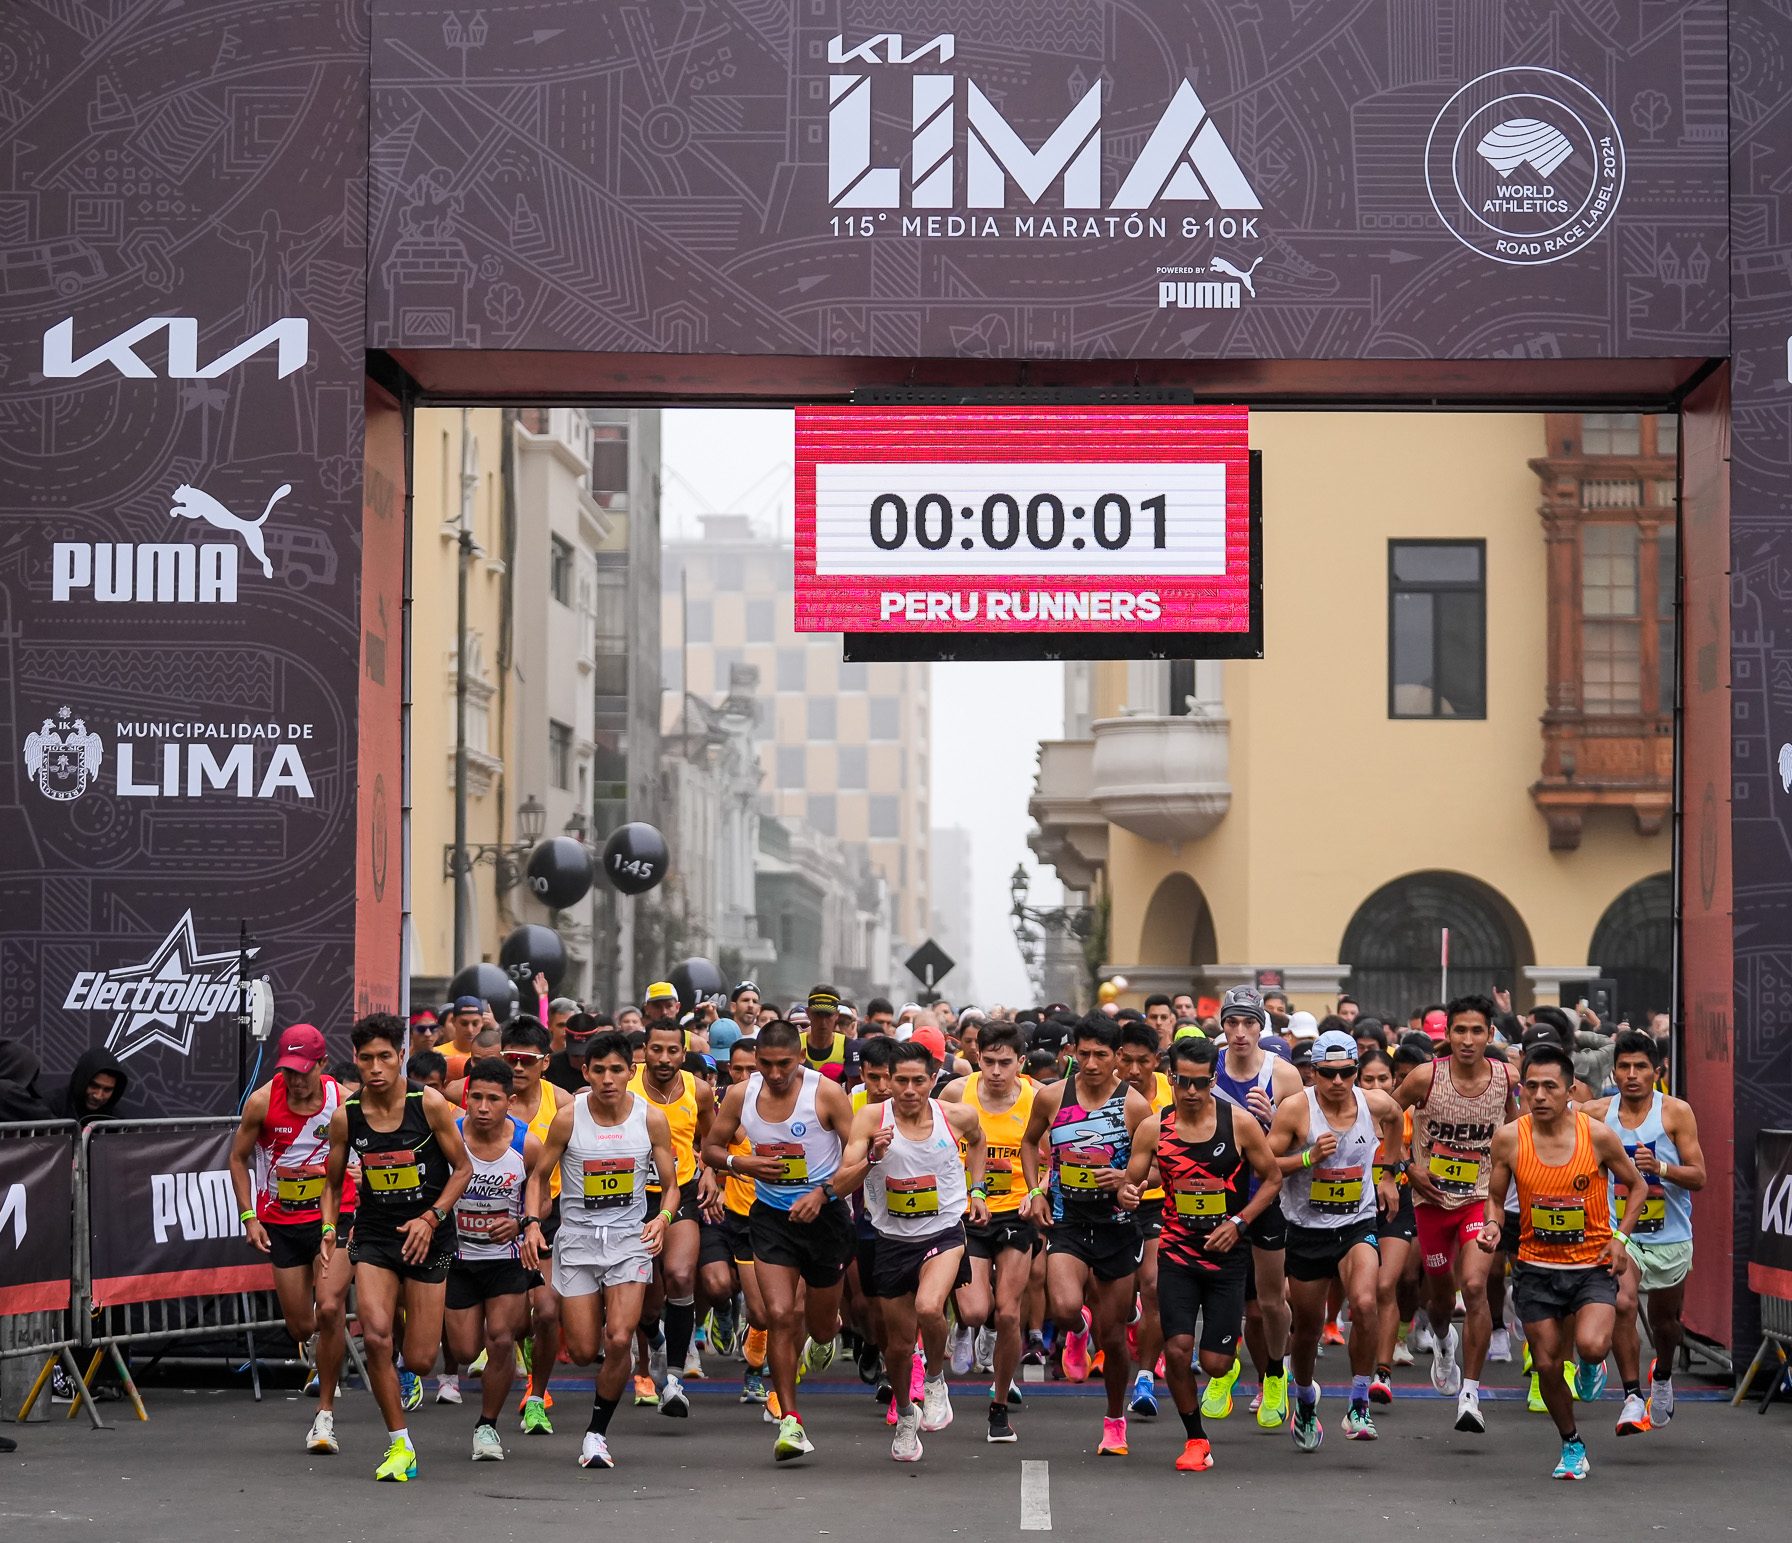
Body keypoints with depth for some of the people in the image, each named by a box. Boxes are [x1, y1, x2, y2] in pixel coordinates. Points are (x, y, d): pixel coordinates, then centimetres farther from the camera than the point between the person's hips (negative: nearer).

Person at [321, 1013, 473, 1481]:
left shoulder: (429, 1104, -11)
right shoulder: (345, 1116, -4)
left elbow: (463, 1168, -2)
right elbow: (333, 1182, 10)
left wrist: (431, 1217, -13)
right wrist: (328, 1229, -6)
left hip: (427, 1237, -1)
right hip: (374, 1233, 1)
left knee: (419, 1359, -3)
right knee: (375, 1337, -21)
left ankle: (409, 1376, 39)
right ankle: (400, 1446, -5)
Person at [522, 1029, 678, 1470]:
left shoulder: (651, 1119, -5)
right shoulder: (568, 1117, -7)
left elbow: (671, 1185, 5)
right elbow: (539, 1175, 5)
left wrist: (662, 1218, -16)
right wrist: (532, 1223, -11)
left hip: (630, 1236, 0)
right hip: (577, 1236, 0)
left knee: (618, 1340, -16)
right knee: (584, 1352, -1)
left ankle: (597, 1432, 3)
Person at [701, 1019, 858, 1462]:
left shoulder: (827, 1093, -14)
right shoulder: (740, 1095, -4)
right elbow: (711, 1148, 9)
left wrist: (822, 1192, -23)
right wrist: (740, 1163, -12)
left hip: (824, 1213, -1)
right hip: (771, 1215, 1)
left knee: (821, 1326, 11)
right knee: (780, 1316, -14)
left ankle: (826, 1332, 52)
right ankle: (790, 1422, -8)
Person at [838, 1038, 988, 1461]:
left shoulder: (958, 1117, -8)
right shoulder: (871, 1118, -12)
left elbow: (977, 1140, 19)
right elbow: (840, 1185, -18)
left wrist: (976, 1190, 11)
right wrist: (873, 1157, -34)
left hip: (944, 1233, -1)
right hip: (893, 1239, 1)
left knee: (929, 1308, -30)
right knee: (899, 1343, 11)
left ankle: (935, 1379, 0)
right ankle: (906, 1413, 40)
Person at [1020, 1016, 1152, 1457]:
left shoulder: (1135, 1105, -7)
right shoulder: (1051, 1097, -2)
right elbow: (1030, 1142, 18)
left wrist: (1130, 1179, -17)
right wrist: (1035, 1192, 7)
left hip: (1117, 1226, 0)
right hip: (1066, 1222, 0)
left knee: (1112, 1335, 7)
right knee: (1064, 1309, -26)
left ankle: (1115, 1420, 32)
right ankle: (1075, 1334, 14)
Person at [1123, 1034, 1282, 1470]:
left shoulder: (1239, 1124, -6)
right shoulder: (1153, 1128, -2)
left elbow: (1273, 1179, 3)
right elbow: (1130, 1185, 5)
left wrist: (1238, 1223, -9)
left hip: (1226, 1254, -1)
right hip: (1177, 1253, 1)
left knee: (1215, 1364, -3)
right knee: (1177, 1349, -13)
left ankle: (1232, 1346, 37)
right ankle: (1195, 1439, 8)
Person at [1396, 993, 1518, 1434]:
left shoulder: (1506, 1078, -8)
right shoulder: (1426, 1078, -14)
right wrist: (1408, 1167, -6)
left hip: (1481, 1196, -1)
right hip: (1432, 1197, 1)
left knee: (1474, 1286, -20)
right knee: (1440, 1294, 16)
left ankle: (1470, 1394, -12)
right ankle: (1443, 1340, 54)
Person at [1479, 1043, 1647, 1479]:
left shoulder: (1598, 1135, -11)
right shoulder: (1508, 1138, -8)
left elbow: (1637, 1186, 5)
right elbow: (1494, 1196, 7)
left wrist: (1621, 1237, -8)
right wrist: (1491, 1224, -14)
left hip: (1593, 1265, -2)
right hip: (1536, 1267, 2)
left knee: (1590, 1345, -26)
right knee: (1548, 1365, 6)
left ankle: (1592, 1364, 13)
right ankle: (1572, 1446, 30)